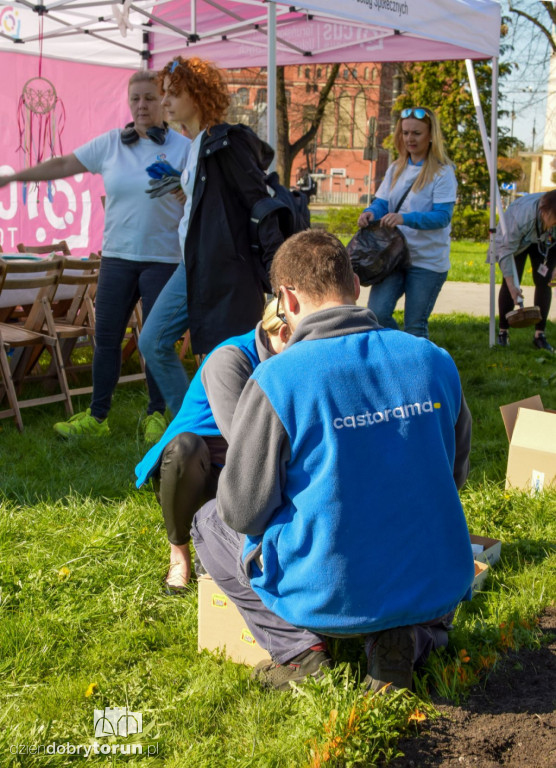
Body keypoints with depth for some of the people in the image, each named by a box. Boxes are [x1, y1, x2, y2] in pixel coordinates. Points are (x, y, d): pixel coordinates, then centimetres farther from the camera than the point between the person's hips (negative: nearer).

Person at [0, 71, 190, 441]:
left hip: (163, 259, -3)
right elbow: (63, 165, 11)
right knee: (106, 337, 7)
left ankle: (156, 415, 19)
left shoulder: (183, 147, -2)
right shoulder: (110, 144, 6)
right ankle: (96, 417, 18)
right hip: (117, 256, 3)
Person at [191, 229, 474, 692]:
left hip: (331, 597, -3)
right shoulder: (435, 360, -3)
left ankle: (298, 648, 6)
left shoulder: (277, 380, -17)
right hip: (437, 589, 3)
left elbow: (242, 511, -10)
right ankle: (408, 638, 11)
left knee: (211, 524, 22)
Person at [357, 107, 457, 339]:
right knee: (377, 313, -10)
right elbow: (382, 202, 11)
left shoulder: (442, 172, -7)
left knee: (415, 325, 1)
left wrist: (405, 218, -31)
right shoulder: (396, 169, 12)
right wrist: (371, 213, -14)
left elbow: (443, 216, -16)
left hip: (428, 261, -5)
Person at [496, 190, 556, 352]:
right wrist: (512, 286, -35)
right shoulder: (519, 217, -43)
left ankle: (539, 334, 0)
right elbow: (506, 250, -36)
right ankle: (503, 331, 1)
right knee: (510, 283, -11)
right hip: (517, 241, -3)